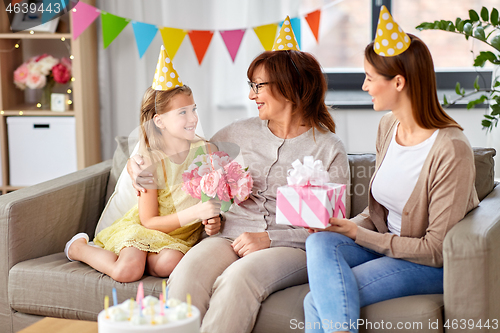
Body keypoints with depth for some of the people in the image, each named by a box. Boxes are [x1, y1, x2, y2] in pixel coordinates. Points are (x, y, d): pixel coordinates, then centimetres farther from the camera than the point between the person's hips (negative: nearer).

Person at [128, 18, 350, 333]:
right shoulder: (240, 133, 15)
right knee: (189, 270, -32)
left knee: (240, 276, -38)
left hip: (291, 247, -3)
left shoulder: (329, 148, 2)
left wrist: (269, 239, -11)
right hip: (232, 237, 3)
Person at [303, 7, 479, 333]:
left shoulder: (450, 150, -21)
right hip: (384, 244, 7)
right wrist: (345, 225, -7)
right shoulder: (388, 126, 5)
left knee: (318, 302, -25)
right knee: (320, 242, -25)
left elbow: (436, 250, -18)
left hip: (433, 268, -7)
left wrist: (357, 234, -15)